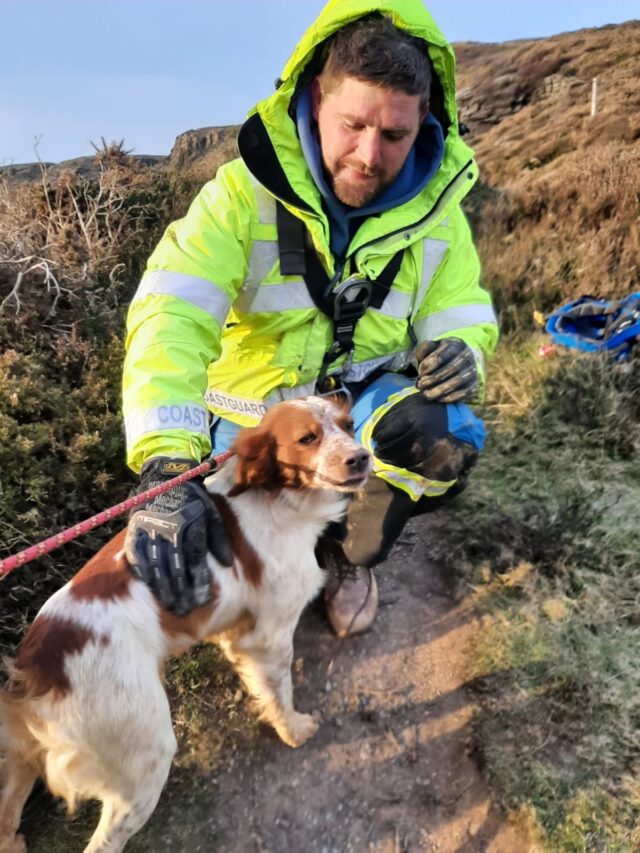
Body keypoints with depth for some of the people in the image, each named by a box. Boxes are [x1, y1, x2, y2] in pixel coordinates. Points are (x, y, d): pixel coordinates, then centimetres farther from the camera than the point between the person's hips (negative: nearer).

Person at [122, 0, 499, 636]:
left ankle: (350, 555, 1)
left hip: (364, 397, 2)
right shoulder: (243, 192, -19)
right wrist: (166, 466, -47)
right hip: (257, 411, -1)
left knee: (448, 436, -30)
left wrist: (463, 354, -26)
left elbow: (461, 316, 2)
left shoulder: (434, 209, -7)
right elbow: (171, 318, -32)